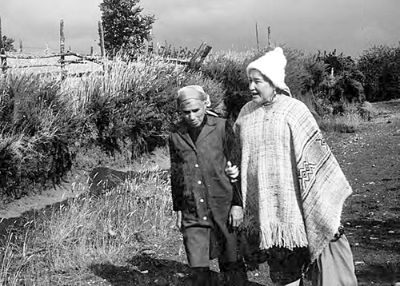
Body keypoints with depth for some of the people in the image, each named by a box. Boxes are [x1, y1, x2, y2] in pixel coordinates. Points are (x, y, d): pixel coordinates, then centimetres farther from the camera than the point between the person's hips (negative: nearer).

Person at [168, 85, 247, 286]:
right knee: (198, 269, 2)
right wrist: (178, 210, 14)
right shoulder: (176, 136, 7)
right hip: (192, 214, 2)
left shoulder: (222, 128, -2)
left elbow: (236, 167, -1)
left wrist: (237, 204, -5)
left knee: (232, 265, 5)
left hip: (223, 209, -2)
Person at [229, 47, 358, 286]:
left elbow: (315, 153, -9)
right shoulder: (246, 113, 7)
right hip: (265, 204, 4)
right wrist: (233, 170, 6)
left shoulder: (293, 110, -8)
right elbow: (239, 151, 23)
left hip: (295, 201, -4)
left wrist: (327, 203, -11)